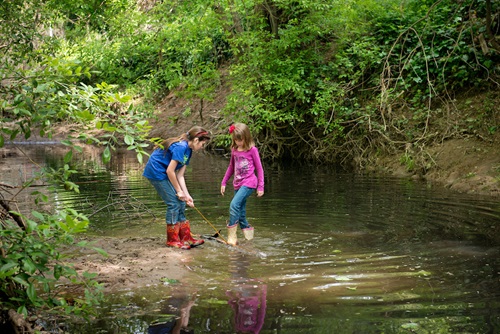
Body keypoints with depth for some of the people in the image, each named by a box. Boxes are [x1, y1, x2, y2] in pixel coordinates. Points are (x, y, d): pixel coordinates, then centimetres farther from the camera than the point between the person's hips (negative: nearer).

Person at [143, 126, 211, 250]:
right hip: (156, 171, -10)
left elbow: (180, 175, 6)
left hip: (163, 173, 10)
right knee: (174, 203, -9)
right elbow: (170, 171, -22)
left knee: (181, 203, 7)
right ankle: (172, 240, 1)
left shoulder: (188, 150, 8)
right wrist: (179, 191, -13)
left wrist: (186, 195, 0)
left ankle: (186, 237, 13)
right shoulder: (180, 147, -22)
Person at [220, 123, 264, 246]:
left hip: (249, 183, -6)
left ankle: (232, 236, -17)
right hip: (237, 184, 6)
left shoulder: (252, 150, -7)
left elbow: (259, 169, -4)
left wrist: (260, 186, -6)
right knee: (240, 212, 6)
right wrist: (223, 182, 18)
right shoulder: (234, 150, 9)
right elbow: (231, 167, 20)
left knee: (234, 205, -21)